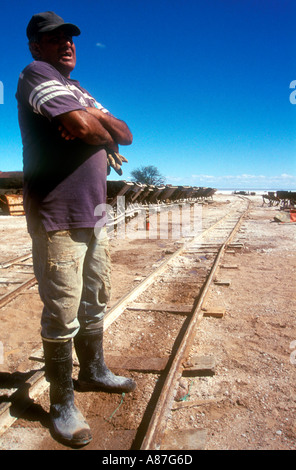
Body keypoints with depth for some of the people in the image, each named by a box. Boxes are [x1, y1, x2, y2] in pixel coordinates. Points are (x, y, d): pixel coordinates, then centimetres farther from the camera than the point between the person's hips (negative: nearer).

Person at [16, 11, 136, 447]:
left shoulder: (79, 90, 23)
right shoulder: (35, 74, -3)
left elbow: (126, 135, 15)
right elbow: (84, 128, -21)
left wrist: (98, 118, -5)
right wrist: (106, 136, 1)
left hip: (94, 216, 9)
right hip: (58, 219, -9)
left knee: (95, 304, 17)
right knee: (62, 315, -2)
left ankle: (94, 371, 36)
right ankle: (62, 404, 15)